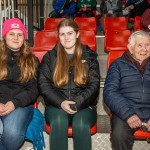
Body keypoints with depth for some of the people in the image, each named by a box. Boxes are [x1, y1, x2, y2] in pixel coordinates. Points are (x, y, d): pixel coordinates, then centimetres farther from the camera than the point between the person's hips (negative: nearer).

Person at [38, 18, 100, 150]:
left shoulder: (89, 56, 10)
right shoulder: (50, 56, 11)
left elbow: (94, 85, 3)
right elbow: (43, 85, 3)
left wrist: (77, 103, -13)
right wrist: (61, 103, -13)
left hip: (83, 105, 0)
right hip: (56, 105, 1)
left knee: (81, 124, -34)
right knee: (59, 121, -34)